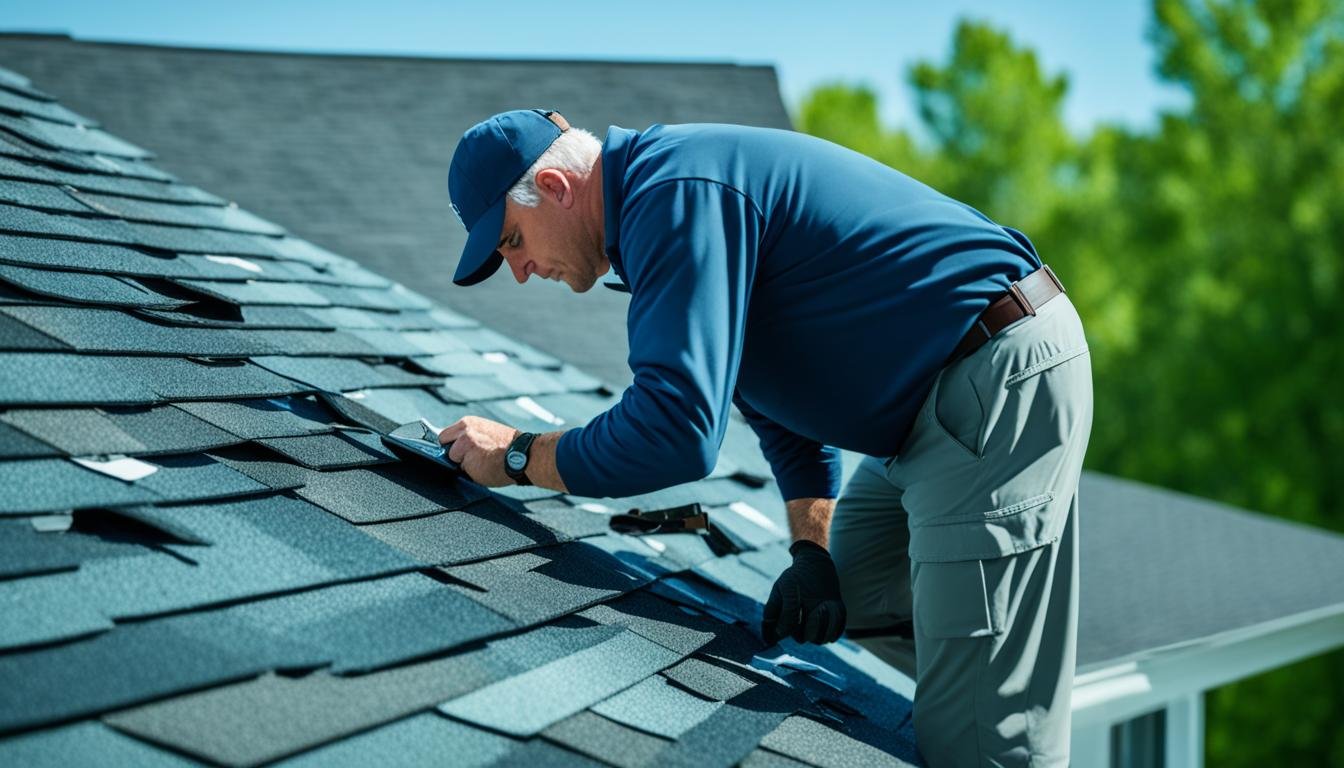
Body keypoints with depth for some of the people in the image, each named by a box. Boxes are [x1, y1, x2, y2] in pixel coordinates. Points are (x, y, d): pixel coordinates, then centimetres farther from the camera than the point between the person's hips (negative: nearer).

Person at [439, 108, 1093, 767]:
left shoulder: (675, 196, -19)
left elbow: (675, 429, -27)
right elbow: (783, 407, 20)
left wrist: (518, 456, -12)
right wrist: (812, 551, 8)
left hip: (1003, 383, -11)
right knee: (847, 597, 25)